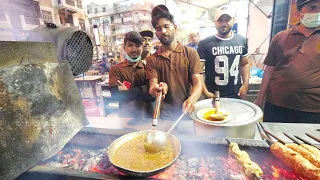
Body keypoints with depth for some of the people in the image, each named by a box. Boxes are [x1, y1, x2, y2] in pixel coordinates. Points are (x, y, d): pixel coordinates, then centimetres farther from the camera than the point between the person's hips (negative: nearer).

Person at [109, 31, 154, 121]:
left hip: (147, 115, 1)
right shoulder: (116, 69, -2)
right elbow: (115, 94, -15)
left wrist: (127, 92, -16)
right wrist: (142, 90, -18)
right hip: (126, 115, 0)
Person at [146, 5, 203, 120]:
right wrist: (155, 90, -30)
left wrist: (191, 100, -29)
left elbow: (198, 83, -9)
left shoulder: (190, 53, -1)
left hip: (188, 112, 0)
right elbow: (152, 88, -6)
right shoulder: (152, 59, 3)